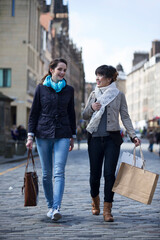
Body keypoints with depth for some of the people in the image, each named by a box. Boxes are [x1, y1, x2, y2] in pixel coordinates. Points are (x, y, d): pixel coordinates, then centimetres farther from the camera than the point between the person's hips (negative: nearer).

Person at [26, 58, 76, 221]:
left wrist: (73, 136, 13)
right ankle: (50, 206, 20)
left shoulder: (69, 90, 9)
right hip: (43, 134, 0)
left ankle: (56, 208, -19)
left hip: (62, 135, 0)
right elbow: (34, 113, 5)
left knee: (59, 172, -13)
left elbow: (71, 114, 14)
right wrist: (30, 135, -1)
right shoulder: (41, 88, 4)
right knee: (46, 173, 6)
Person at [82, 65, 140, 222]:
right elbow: (85, 116, 15)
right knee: (95, 174, 3)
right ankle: (95, 200, 31)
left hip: (112, 138, -2)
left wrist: (133, 135, -5)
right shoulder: (94, 94, 11)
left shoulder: (119, 95, 5)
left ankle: (107, 210, -1)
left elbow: (125, 117, 5)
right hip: (95, 138, 2)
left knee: (109, 174, -7)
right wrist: (92, 108, -7)